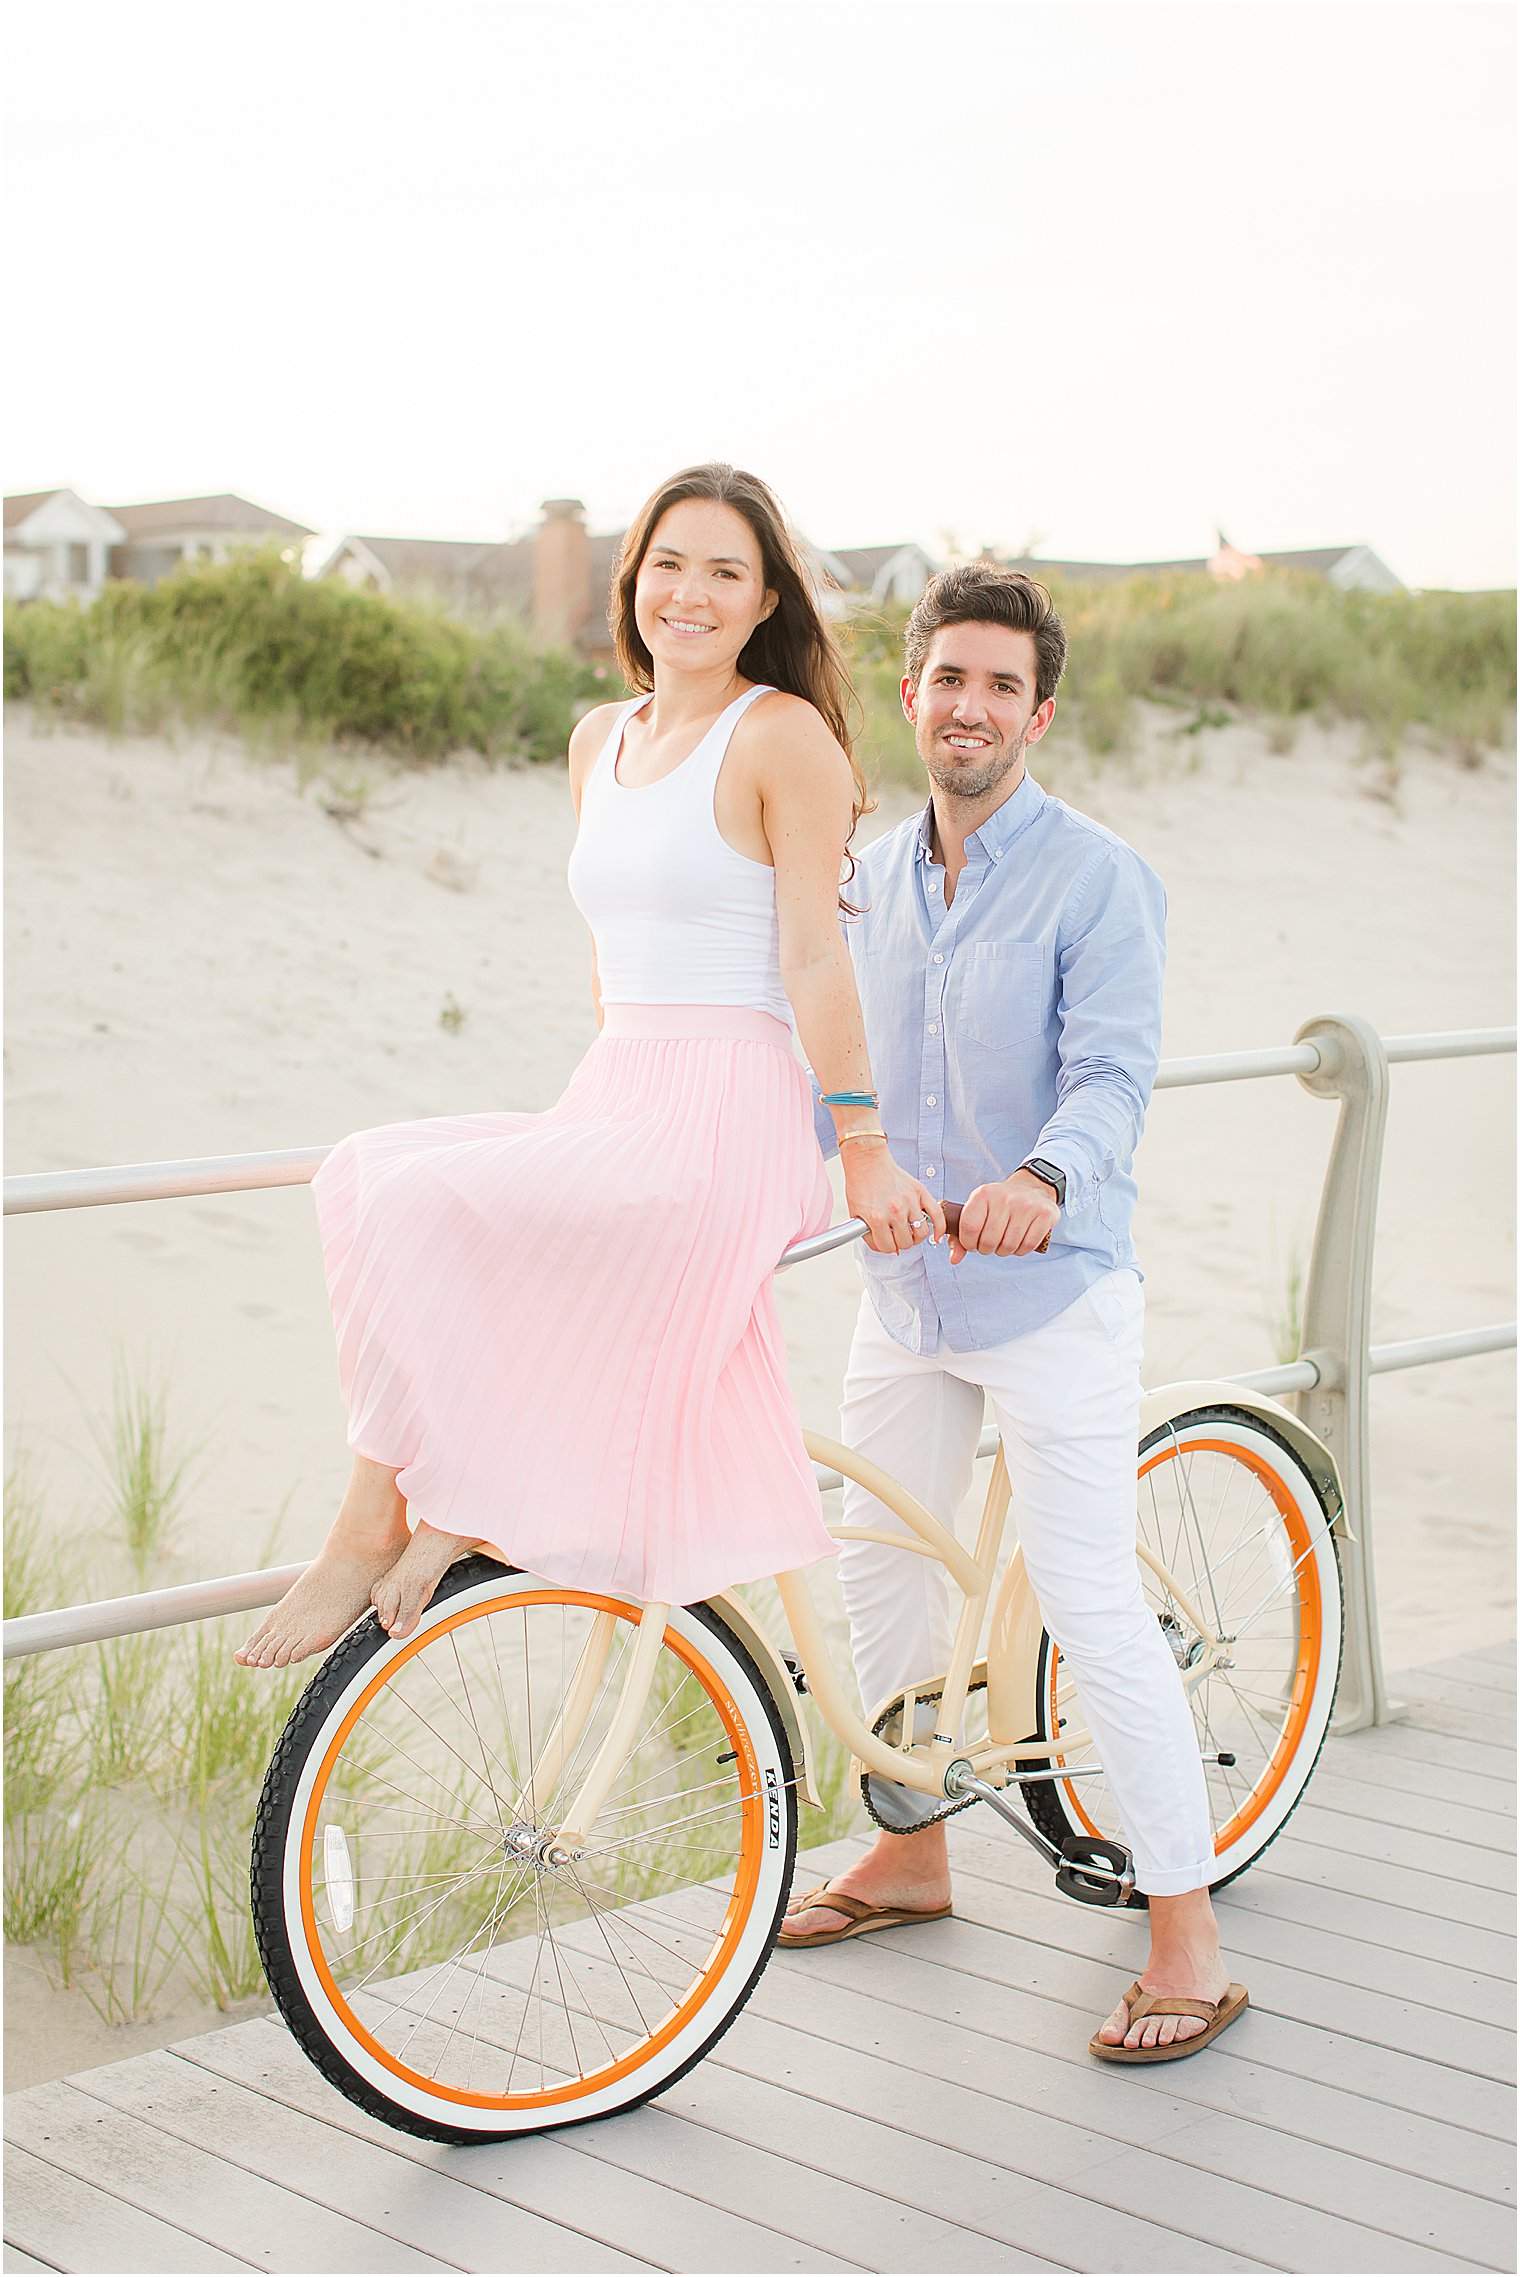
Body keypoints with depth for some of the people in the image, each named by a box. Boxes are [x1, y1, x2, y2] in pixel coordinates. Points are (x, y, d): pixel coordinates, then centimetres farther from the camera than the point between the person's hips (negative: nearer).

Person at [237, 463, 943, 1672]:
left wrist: (863, 1151, -9)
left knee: (419, 1204, -22)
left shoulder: (784, 734, -5)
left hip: (727, 1122, -8)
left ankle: (378, 1524, -9)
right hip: (611, 1110, 8)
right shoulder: (603, 738, 17)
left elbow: (817, 961, -8)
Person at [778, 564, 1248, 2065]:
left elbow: (1112, 1076, -21)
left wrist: (1039, 1180, -40)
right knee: (878, 1573, 14)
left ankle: (1187, 1938, 3)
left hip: (1051, 1292, -7)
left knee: (1090, 1605, -8)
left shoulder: (1097, 880, -11)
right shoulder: (870, 877, 9)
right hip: (904, 1286, 7)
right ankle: (910, 1852, 34)